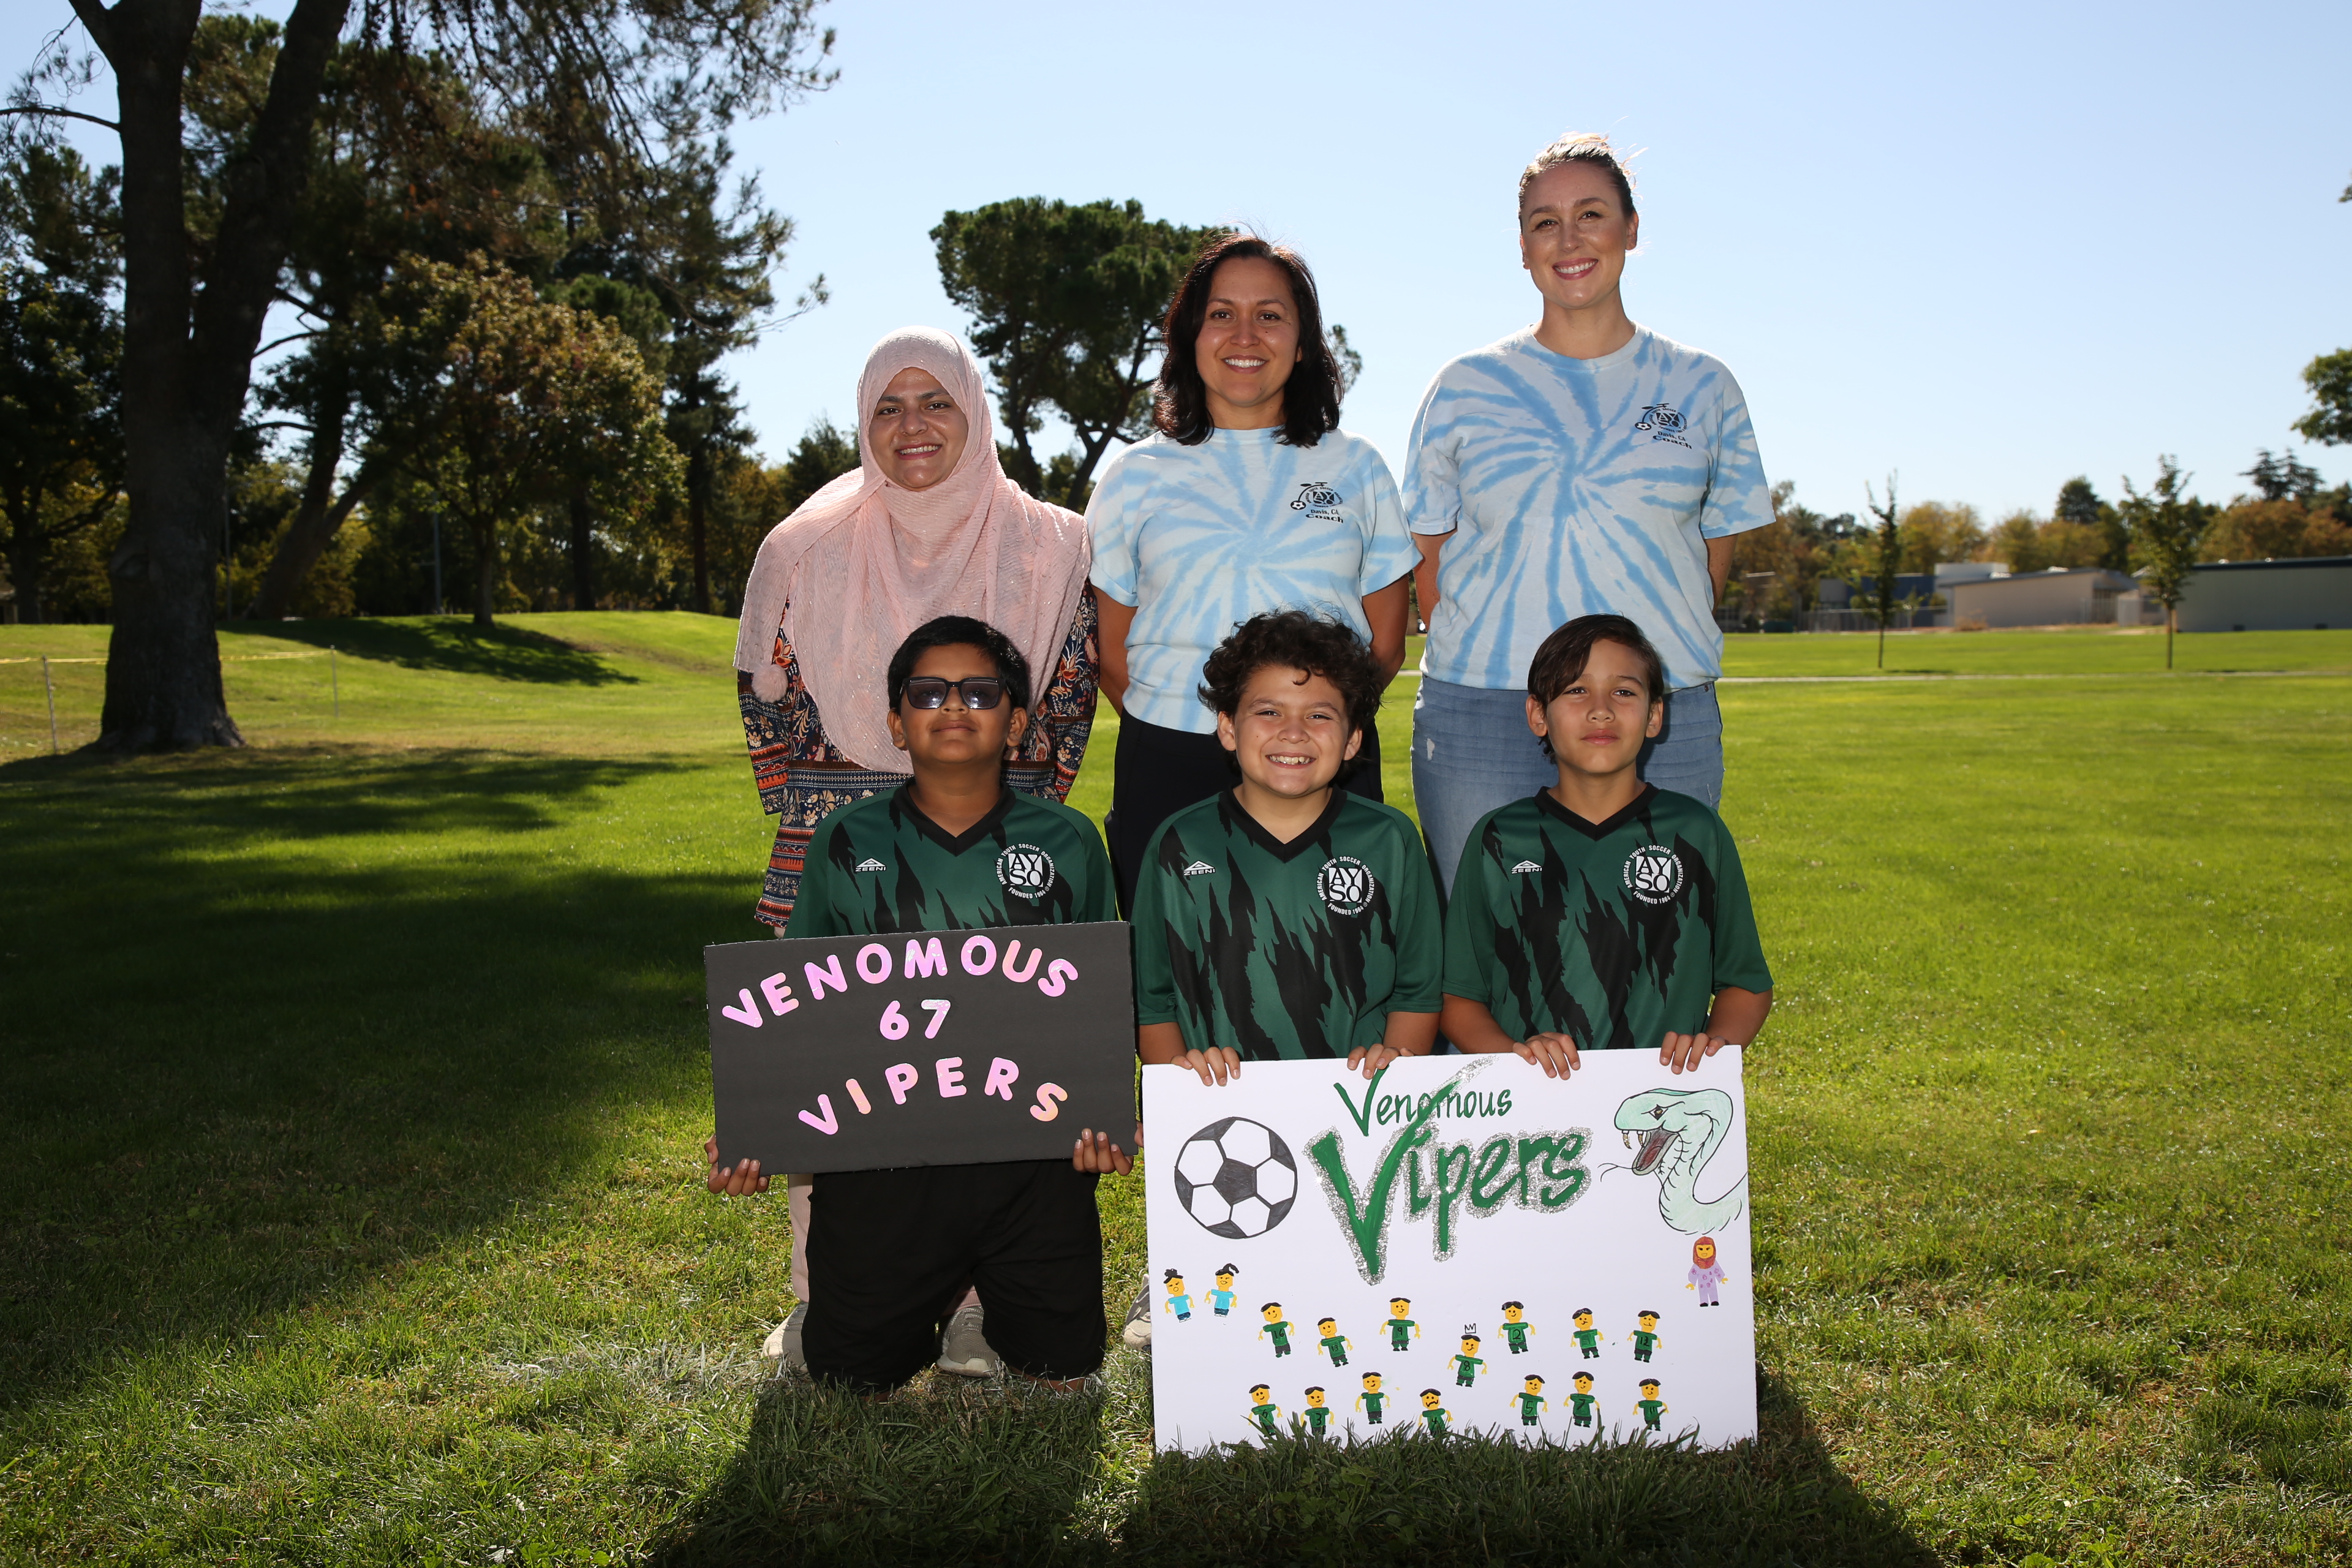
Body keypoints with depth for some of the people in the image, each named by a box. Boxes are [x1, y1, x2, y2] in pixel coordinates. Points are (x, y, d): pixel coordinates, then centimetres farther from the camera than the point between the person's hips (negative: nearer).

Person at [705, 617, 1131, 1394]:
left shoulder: (1069, 843, 3)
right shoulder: (844, 846, 2)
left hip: (1036, 1160, 0)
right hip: (879, 1157, 0)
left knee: (1063, 1375, 4)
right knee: (850, 1381, 7)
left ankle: (997, 1304, 36)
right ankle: (927, 1306, 38)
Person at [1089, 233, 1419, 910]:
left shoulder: (1356, 467, 12)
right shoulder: (1136, 476, 9)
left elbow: (1386, 644, 10)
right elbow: (1111, 652, 8)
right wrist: (1178, 729, -4)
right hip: (1170, 772, 0)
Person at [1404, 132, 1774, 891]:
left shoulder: (1703, 388, 10)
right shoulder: (1464, 388, 8)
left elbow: (1712, 563, 12)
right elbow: (1429, 564, 9)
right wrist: (1491, 658, 1)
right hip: (1480, 719, 0)